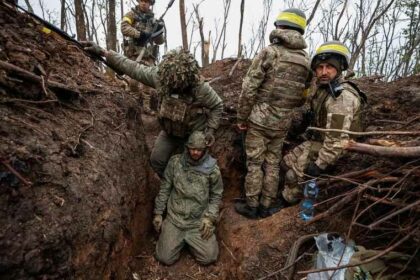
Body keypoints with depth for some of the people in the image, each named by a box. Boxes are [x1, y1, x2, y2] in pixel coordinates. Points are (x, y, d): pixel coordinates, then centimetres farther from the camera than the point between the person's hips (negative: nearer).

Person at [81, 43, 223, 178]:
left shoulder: (201, 89, -31)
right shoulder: (160, 75, -24)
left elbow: (217, 105, -12)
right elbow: (134, 68, -14)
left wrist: (210, 129, -18)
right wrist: (103, 52, -14)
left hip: (195, 134, -3)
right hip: (170, 131, 4)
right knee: (157, 160, 4)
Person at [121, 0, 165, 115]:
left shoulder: (152, 19, 18)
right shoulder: (131, 14, 6)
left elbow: (160, 41, 18)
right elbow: (124, 28, -13)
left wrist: (159, 32, -3)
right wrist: (139, 34, -25)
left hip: (148, 55, 4)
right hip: (134, 54, -4)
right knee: (134, 81, -11)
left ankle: (146, 105, 4)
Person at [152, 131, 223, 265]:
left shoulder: (212, 169, -8)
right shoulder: (175, 162, -6)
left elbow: (216, 195, 3)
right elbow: (164, 189, 3)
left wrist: (210, 217, -8)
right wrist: (158, 213, 4)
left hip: (199, 222, 0)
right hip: (174, 219, 1)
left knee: (209, 257, -9)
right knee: (165, 258, -7)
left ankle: (190, 240, 21)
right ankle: (181, 240, 25)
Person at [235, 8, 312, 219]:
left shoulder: (269, 53, -10)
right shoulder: (306, 62, 5)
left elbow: (249, 89, -13)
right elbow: (302, 98, 9)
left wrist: (242, 117, -4)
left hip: (260, 120, -4)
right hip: (282, 123, 4)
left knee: (254, 163, 7)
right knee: (273, 164, 15)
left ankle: (251, 206, 18)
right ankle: (266, 206, 26)